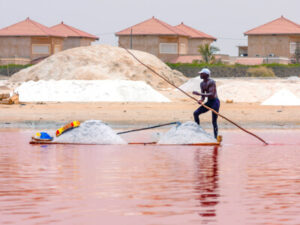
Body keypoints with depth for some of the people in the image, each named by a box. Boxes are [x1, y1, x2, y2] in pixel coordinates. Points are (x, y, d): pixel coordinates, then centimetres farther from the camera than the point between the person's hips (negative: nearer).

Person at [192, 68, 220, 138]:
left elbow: (211, 94, -26)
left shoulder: (211, 82, -16)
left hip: (215, 102, -8)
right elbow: (203, 96, 13)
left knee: (214, 121, -8)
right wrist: (201, 100, -12)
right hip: (209, 102, 8)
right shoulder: (202, 84, 10)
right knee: (196, 113, 0)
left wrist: (199, 94, -30)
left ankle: (216, 137, -1)